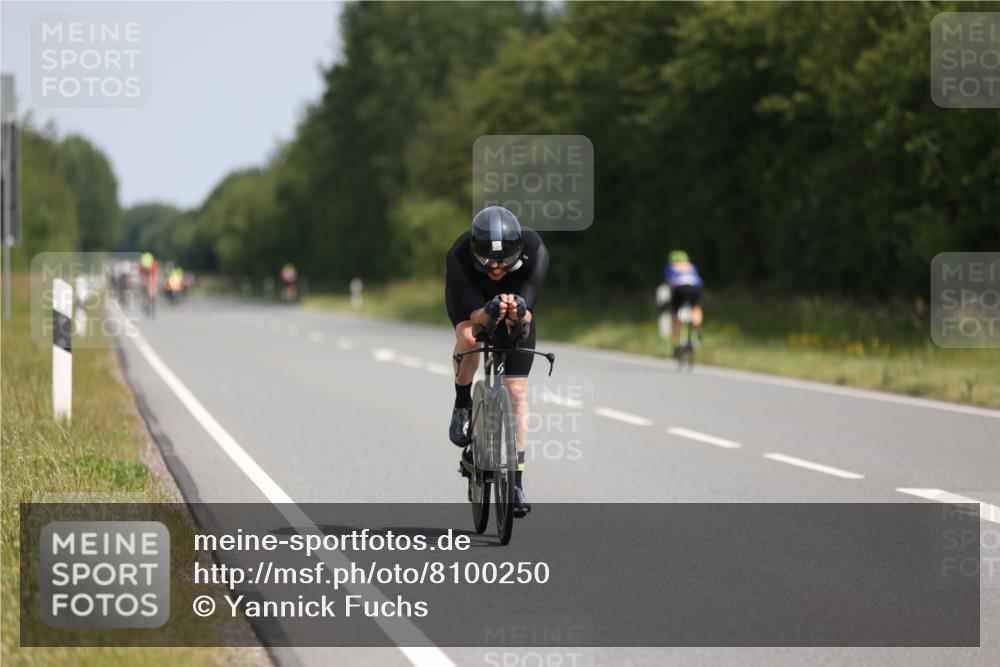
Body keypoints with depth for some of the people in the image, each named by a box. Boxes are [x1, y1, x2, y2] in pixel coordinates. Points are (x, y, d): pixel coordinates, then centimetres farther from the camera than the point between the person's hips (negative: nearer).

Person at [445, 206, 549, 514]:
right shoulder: (459, 257, -38)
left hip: (516, 305, 1)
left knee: (517, 390, -8)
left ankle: (517, 479, -2)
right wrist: (490, 312, -63)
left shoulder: (534, 252, -36)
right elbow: (475, 314, -40)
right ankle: (462, 405, -9)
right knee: (469, 338, -36)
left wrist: (519, 313, -63)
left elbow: (528, 314, -40)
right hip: (471, 302, -1)